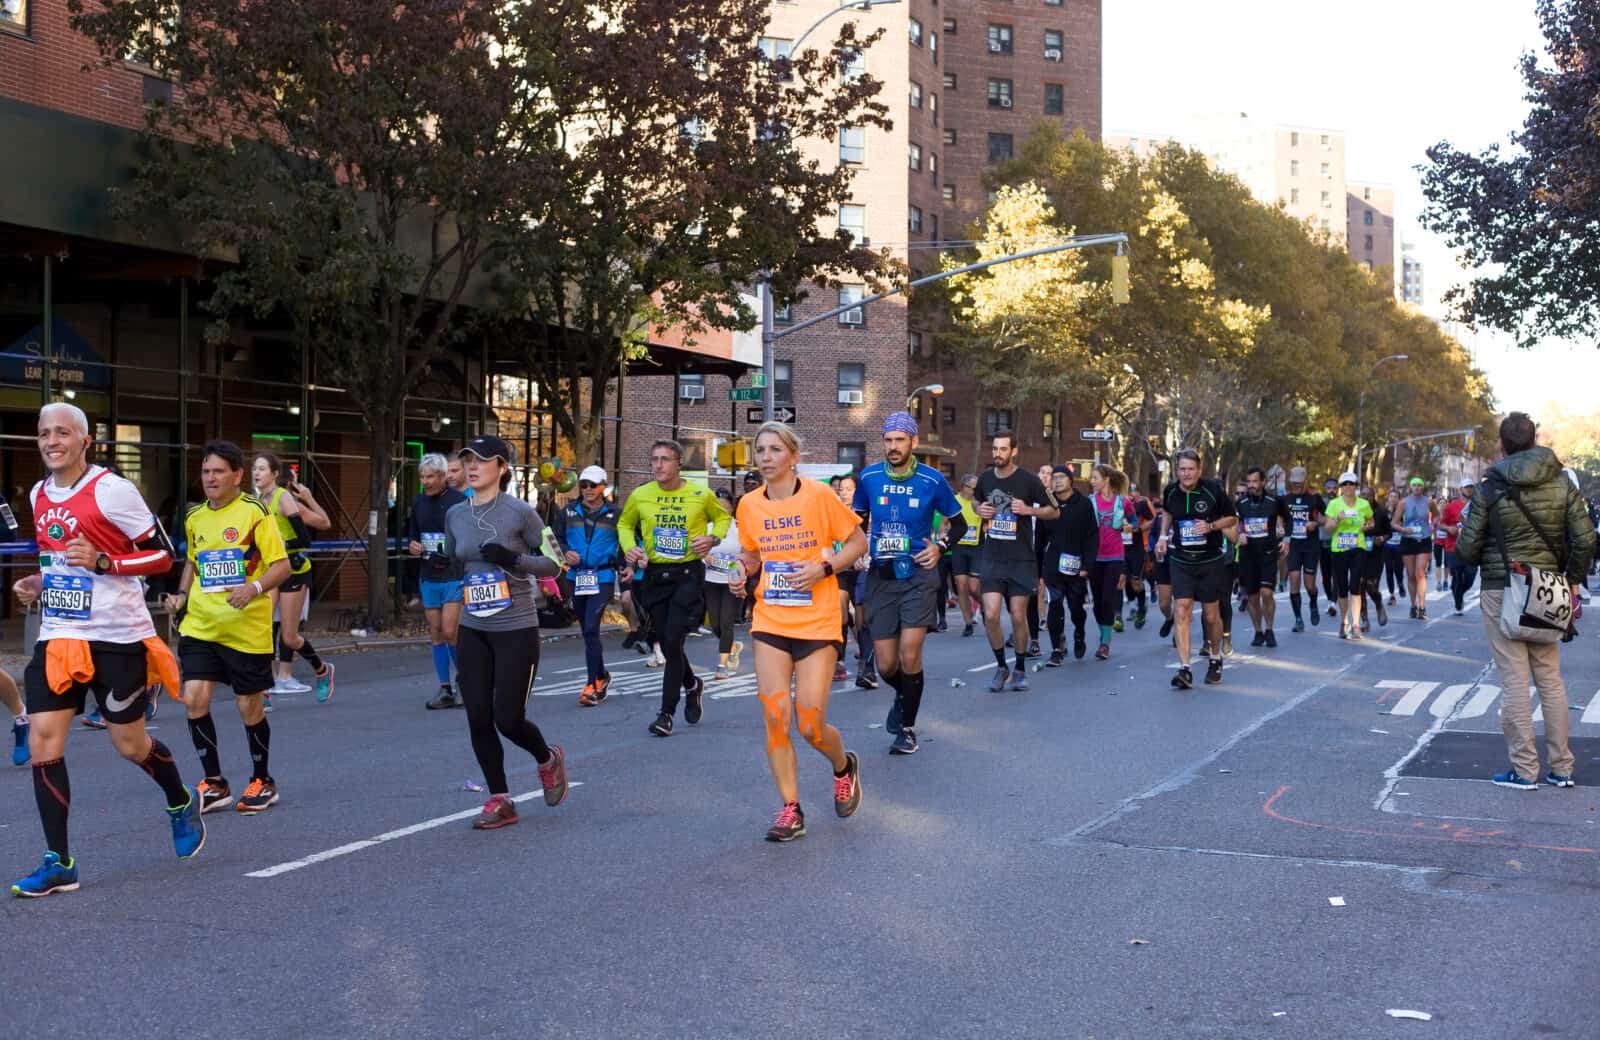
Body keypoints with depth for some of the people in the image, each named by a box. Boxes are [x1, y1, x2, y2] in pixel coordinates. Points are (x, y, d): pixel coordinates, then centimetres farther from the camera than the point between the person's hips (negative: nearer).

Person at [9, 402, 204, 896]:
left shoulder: (112, 490, -13)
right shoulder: (39, 495, 9)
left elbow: (163, 555, -12)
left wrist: (101, 562, -23)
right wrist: (39, 585, 7)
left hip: (117, 636, -6)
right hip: (58, 635, 6)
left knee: (130, 744, 5)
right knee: (42, 742, -5)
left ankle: (181, 803, 37)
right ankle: (59, 863, 3)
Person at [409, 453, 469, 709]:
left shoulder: (460, 502, -8)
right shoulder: (418, 503, 10)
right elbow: (412, 535, 22)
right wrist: (411, 546, 2)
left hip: (455, 577, -6)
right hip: (428, 578, 6)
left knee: (450, 632, -11)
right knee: (436, 635, 7)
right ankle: (445, 690, 14)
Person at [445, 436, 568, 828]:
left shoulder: (520, 512, -9)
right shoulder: (455, 515, 6)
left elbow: (553, 564, -4)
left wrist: (513, 560, -20)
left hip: (516, 630, -5)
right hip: (473, 630, 5)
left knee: (507, 719, -4)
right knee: (478, 720, 2)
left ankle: (548, 760, 29)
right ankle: (500, 801, 16)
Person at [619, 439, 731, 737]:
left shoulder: (701, 494, -3)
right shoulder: (640, 495, 1)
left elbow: (723, 517, 14)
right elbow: (624, 524, 18)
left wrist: (713, 537, -5)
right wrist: (630, 546, -1)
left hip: (688, 574, -3)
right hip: (654, 575, 3)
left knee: (673, 641, -12)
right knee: (667, 644, 10)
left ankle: (667, 712, -3)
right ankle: (692, 685, 40)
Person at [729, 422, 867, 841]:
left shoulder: (819, 496, -8)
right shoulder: (749, 505, 4)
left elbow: (858, 542, -1)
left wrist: (824, 568, -16)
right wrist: (742, 572, -2)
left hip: (818, 623, -3)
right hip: (770, 622, 3)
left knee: (810, 726, -4)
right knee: (775, 718, -4)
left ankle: (844, 768, 29)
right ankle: (791, 811, 8)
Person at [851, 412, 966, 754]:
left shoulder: (932, 480, -4)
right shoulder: (869, 477, 0)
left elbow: (958, 523, 9)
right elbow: (857, 521, 17)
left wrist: (939, 548, -6)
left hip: (919, 575, -2)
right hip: (881, 576, 2)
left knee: (910, 656, -13)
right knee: (886, 665, 3)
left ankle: (907, 728, 9)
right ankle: (903, 695, 39)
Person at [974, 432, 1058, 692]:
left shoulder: (1028, 481, -6)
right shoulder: (985, 478, 5)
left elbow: (1054, 512, 2)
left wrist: (1029, 510, -16)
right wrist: (980, 510, 2)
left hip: (1021, 560, -2)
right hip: (992, 559, 2)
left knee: (1018, 617, 3)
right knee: (990, 615, -8)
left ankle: (1020, 669, 22)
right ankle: (1001, 667, 12)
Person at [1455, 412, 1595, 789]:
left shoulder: (1491, 488, -9)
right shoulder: (1561, 483, 1)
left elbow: (1467, 549, -8)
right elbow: (1585, 538, -1)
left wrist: (1459, 545, 14)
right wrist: (1573, 580, 12)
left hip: (1501, 592, -4)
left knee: (1514, 680, 0)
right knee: (1550, 677, 12)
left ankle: (1524, 769, 3)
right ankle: (1561, 768, 16)